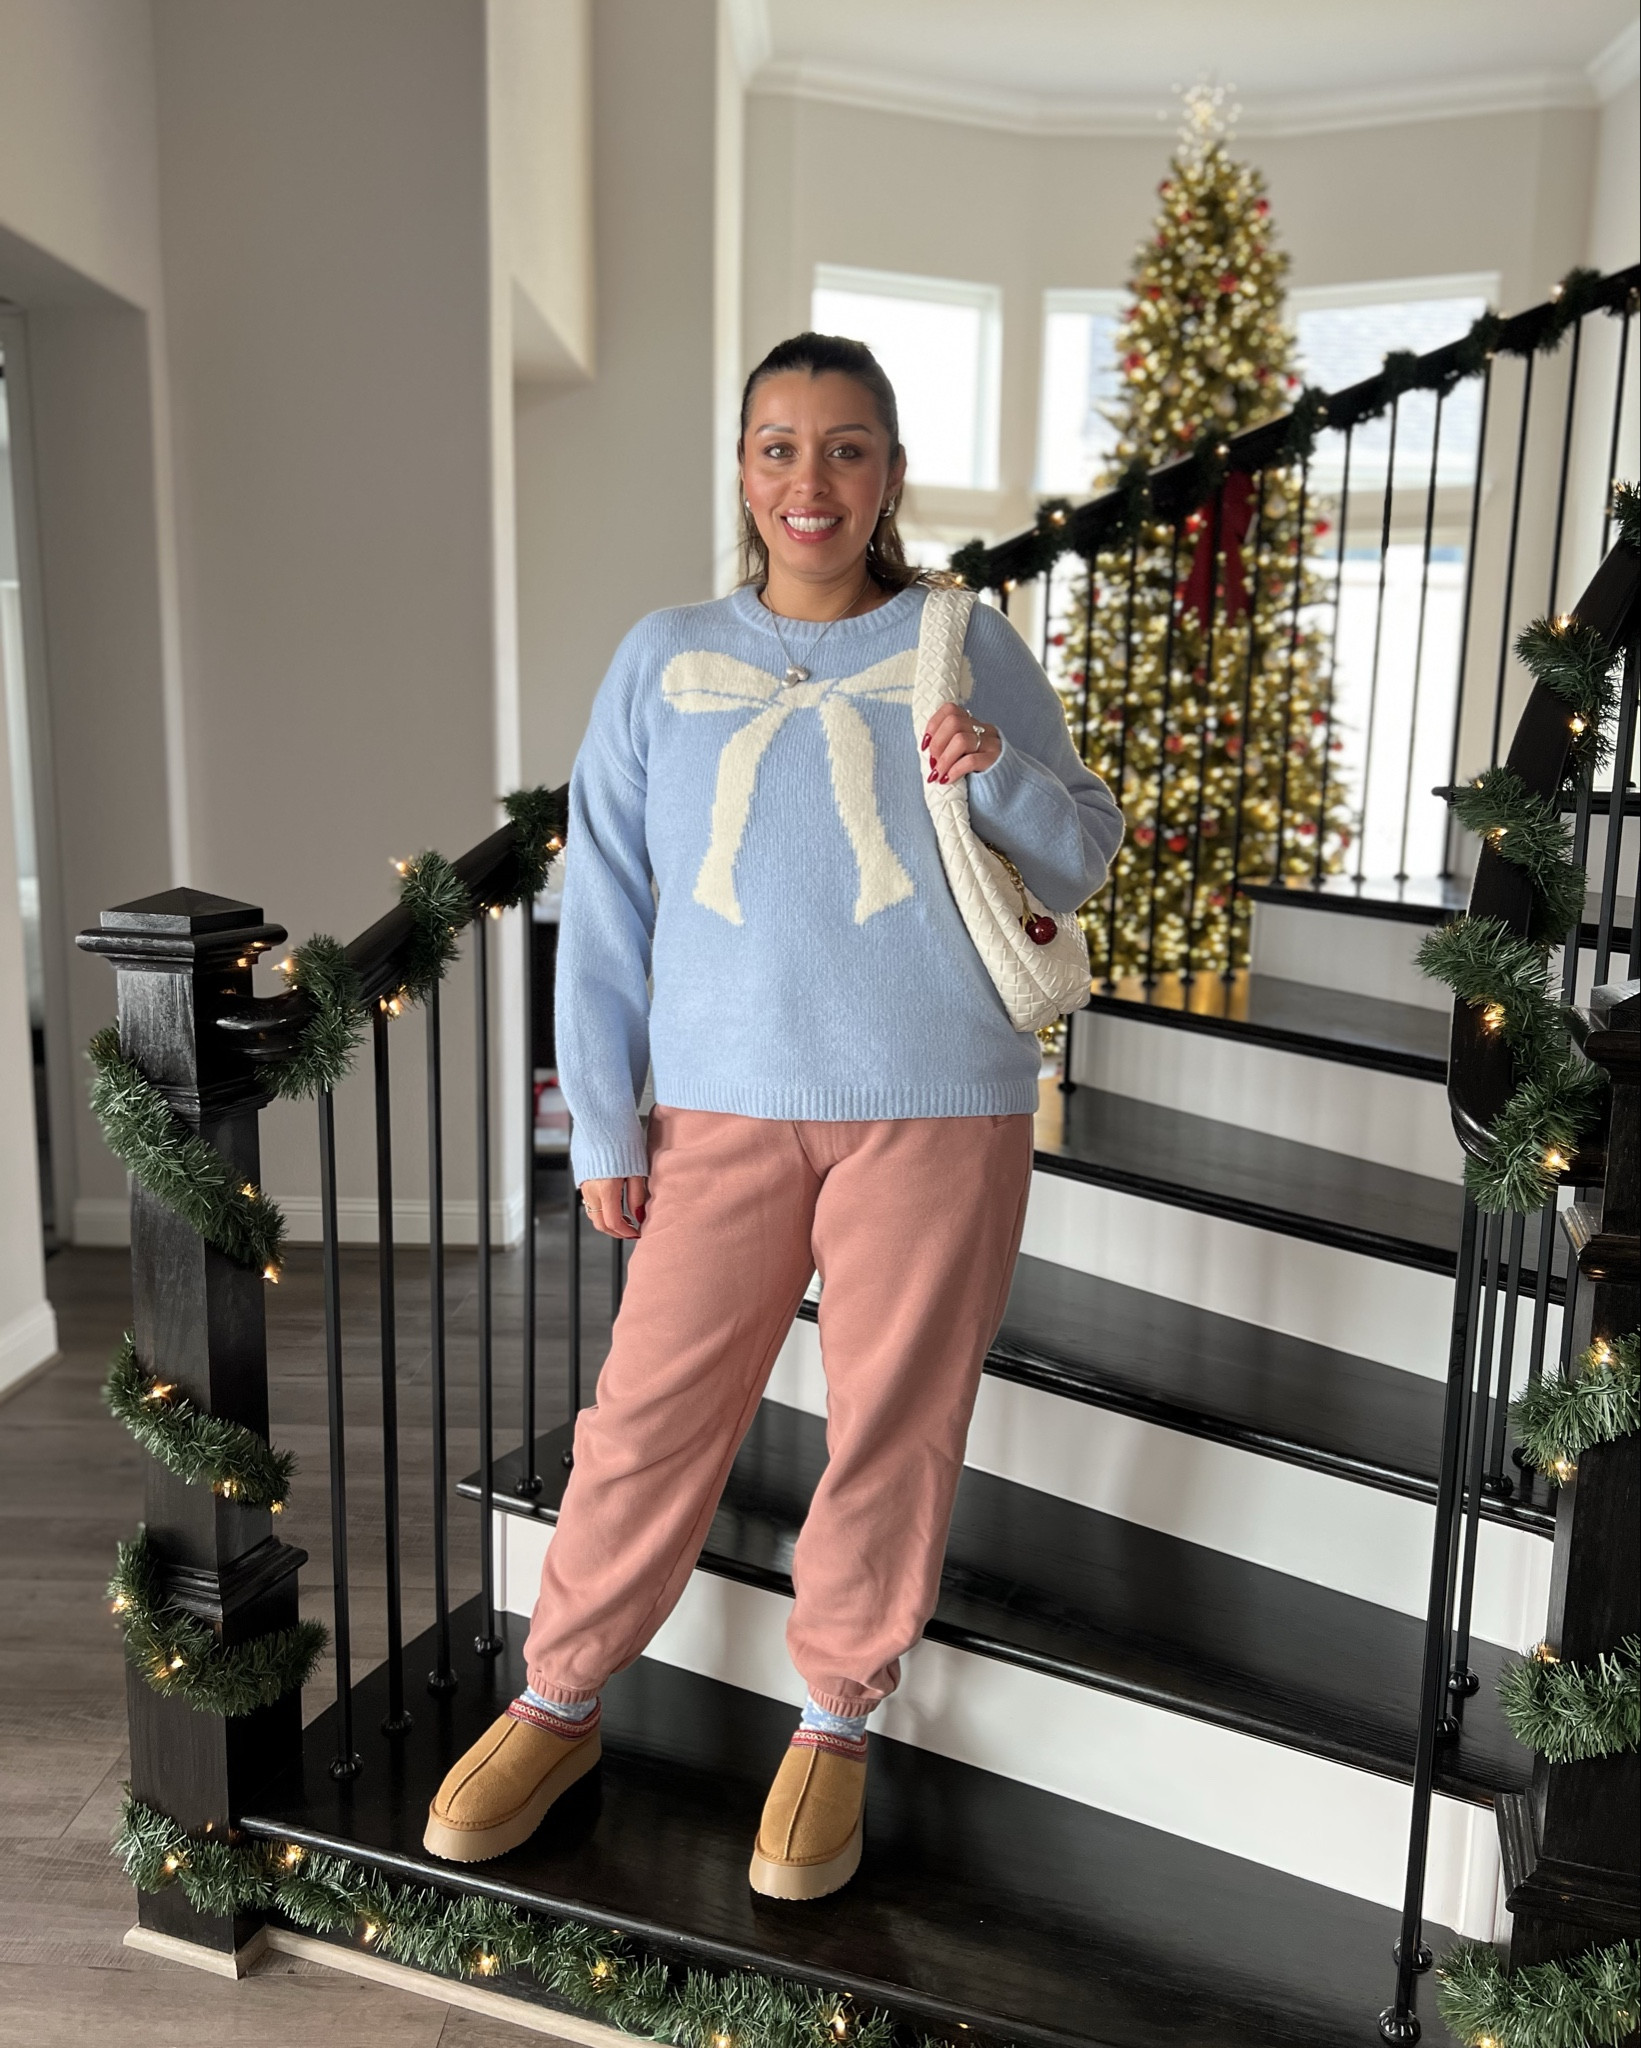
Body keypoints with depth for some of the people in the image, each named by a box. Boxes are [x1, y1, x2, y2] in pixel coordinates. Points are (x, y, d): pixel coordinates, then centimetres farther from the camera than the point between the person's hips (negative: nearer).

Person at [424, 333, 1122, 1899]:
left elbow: (1082, 862, 7)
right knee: (651, 1410, 4)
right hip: (723, 1102, 1)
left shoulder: (967, 644, 5)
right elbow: (606, 899, 7)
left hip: (937, 1104, 0)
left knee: (892, 1421, 8)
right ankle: (558, 1703, 26)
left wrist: (1001, 776, -15)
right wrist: (602, 1121, 3)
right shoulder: (666, 657, 7)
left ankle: (837, 1719, 29)